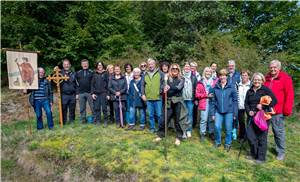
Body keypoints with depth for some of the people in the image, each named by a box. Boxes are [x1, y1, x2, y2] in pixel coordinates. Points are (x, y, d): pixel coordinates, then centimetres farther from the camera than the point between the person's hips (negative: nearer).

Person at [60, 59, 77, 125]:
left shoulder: (73, 73, 14)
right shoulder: (60, 73, 6)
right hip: (64, 95, -2)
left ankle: (72, 122, 19)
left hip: (72, 95, 2)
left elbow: (76, 84, 14)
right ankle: (63, 122, 12)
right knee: (64, 109, 1)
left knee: (72, 109, 7)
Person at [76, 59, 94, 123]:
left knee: (93, 107, -1)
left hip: (90, 93, -2)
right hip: (81, 93, 3)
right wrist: (77, 93, 5)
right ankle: (83, 119, 19)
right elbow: (76, 84, 11)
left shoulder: (91, 72, 4)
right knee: (82, 108, 9)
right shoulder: (78, 73, 11)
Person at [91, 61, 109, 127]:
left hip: (103, 93, -3)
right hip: (96, 94, 3)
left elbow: (108, 84, 0)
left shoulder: (105, 73, 4)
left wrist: (108, 93, -7)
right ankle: (97, 121, 14)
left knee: (104, 108, -2)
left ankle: (105, 122, 8)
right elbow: (92, 84, 11)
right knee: (96, 108, 4)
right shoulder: (94, 74, 13)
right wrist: (92, 93, 1)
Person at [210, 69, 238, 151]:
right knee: (217, 127, -7)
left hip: (229, 111, -1)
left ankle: (228, 144, 28)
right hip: (218, 111, 1)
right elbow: (213, 101, 6)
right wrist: (213, 113, 5)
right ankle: (218, 142, 17)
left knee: (228, 129, 6)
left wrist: (235, 113, -3)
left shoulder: (231, 87, -2)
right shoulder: (215, 88, 3)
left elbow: (235, 100, 0)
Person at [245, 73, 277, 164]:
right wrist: (249, 111, -4)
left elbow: (274, 101, -7)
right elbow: (246, 103, 14)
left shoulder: (266, 90, -3)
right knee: (250, 135, 5)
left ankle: (261, 158, 18)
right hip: (252, 117, 5)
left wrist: (263, 106, -18)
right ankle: (254, 154, 26)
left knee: (261, 137, 3)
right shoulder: (249, 91, 11)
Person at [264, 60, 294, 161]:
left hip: (277, 111, -4)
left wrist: (287, 110, -11)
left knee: (278, 132, 6)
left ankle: (281, 152, 22)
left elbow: (289, 95, -7)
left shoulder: (285, 78, -3)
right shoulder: (266, 78, 12)